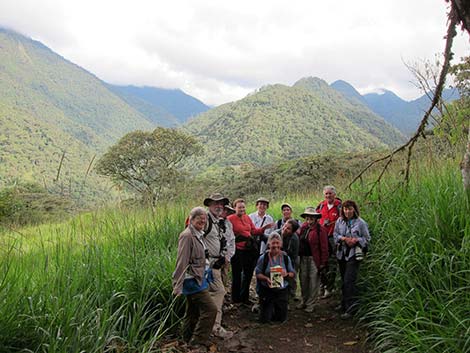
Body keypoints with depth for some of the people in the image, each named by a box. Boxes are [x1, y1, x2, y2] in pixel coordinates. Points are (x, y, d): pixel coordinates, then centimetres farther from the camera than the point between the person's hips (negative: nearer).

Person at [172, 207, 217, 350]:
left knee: (194, 311, 20)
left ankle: (189, 338, 35)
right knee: (210, 309, -9)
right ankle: (198, 341, 3)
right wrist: (178, 286, -22)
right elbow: (181, 261, -22)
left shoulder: (198, 234, 10)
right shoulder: (187, 235, -20)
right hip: (193, 280, -10)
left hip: (198, 279, 10)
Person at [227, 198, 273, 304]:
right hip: (237, 250, -7)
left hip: (249, 249, 7)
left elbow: (254, 231, 14)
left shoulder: (247, 218, 11)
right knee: (237, 274, 5)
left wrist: (264, 228, 2)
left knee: (248, 273, 17)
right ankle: (235, 298, 22)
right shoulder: (230, 219, -11)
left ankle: (244, 297, 33)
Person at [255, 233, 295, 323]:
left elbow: (293, 273, 4)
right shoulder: (263, 258, -9)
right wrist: (266, 278, -22)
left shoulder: (286, 258, -3)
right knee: (265, 319, 3)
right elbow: (258, 274, -4)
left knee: (282, 319, 11)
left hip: (282, 291, 2)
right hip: (267, 291, -2)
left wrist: (287, 274, -18)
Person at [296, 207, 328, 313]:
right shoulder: (303, 227, 8)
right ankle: (304, 301, 30)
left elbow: (324, 247, -12)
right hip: (303, 258, 6)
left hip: (314, 259, -6)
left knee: (313, 282, 1)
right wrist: (298, 256, 6)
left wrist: (323, 262, -13)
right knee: (303, 280, 14)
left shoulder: (320, 229, -11)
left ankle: (310, 304, 14)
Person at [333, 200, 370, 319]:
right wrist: (343, 238, -11)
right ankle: (344, 305, 30)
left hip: (354, 254, -5)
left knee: (349, 281, -12)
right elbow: (335, 234, 9)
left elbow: (367, 238, 0)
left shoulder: (360, 223, -6)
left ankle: (350, 308, -7)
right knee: (343, 280, 15)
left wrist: (357, 240, -18)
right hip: (342, 253, 5)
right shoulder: (340, 221, 4)